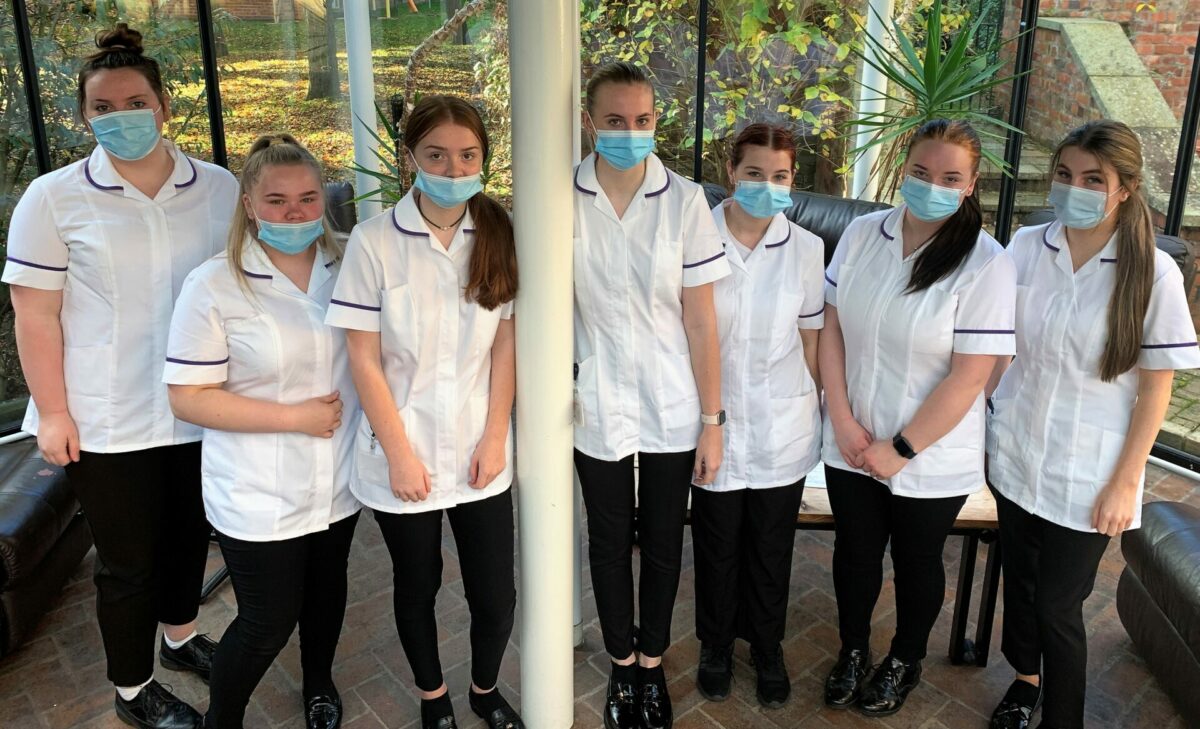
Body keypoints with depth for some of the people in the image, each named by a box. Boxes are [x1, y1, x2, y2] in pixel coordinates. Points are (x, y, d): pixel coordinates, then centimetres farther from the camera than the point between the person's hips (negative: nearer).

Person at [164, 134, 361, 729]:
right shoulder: (215, 286, -15)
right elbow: (188, 397, -16)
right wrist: (294, 416, -20)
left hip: (338, 482, 5)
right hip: (260, 498, -4)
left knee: (327, 589, 23)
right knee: (268, 623, 5)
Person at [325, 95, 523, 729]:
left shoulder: (498, 235, -2)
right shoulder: (374, 242, -11)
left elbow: (506, 344, 0)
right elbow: (364, 360, -9)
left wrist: (496, 437, -5)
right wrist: (400, 456, -10)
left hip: (479, 452, 2)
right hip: (404, 456, -2)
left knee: (496, 594, 9)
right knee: (417, 589, 17)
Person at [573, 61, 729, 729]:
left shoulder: (685, 200, -8)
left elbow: (700, 318, -6)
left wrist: (712, 420, -5)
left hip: (672, 411, 0)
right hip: (597, 410, 1)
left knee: (663, 542, 14)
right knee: (609, 543, 16)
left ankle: (653, 664, 38)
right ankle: (622, 666, 39)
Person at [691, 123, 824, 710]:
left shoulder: (807, 250, -5)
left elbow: (811, 340, 3)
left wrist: (824, 411, 7)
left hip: (782, 430, 1)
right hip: (714, 426, -1)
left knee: (771, 550, 16)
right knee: (717, 547, 16)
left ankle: (767, 649, 41)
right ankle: (716, 646, 41)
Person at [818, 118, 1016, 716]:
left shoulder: (986, 265, -17)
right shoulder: (862, 234, -4)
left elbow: (969, 377, -18)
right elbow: (831, 326, -2)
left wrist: (900, 449, -15)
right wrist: (842, 418, -9)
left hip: (931, 457, -3)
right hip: (852, 444, 3)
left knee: (916, 560, 18)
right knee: (855, 550, 19)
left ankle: (904, 662, 43)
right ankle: (852, 650, 44)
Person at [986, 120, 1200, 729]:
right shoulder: (1026, 246, -4)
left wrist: (1125, 484, -9)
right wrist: (983, 415, 4)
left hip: (1086, 474, -3)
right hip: (1015, 455, 4)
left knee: (1059, 605, 4)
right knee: (1019, 578, 19)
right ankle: (1025, 678, 45)